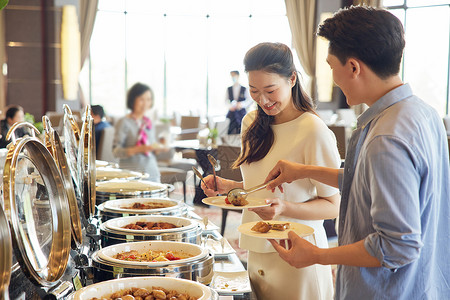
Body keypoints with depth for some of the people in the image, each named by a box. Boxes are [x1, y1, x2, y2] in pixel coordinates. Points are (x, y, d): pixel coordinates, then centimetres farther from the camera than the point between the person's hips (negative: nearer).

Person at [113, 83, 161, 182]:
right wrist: (139, 149, -22)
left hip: (152, 173, 6)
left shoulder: (149, 123, 14)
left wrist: (157, 148, 1)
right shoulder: (124, 123, -5)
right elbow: (116, 151, -11)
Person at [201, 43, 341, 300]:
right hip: (258, 251, 6)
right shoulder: (252, 123, 6)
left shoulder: (315, 131, -16)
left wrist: (285, 208, -27)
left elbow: (333, 206, -13)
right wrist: (227, 186, -1)